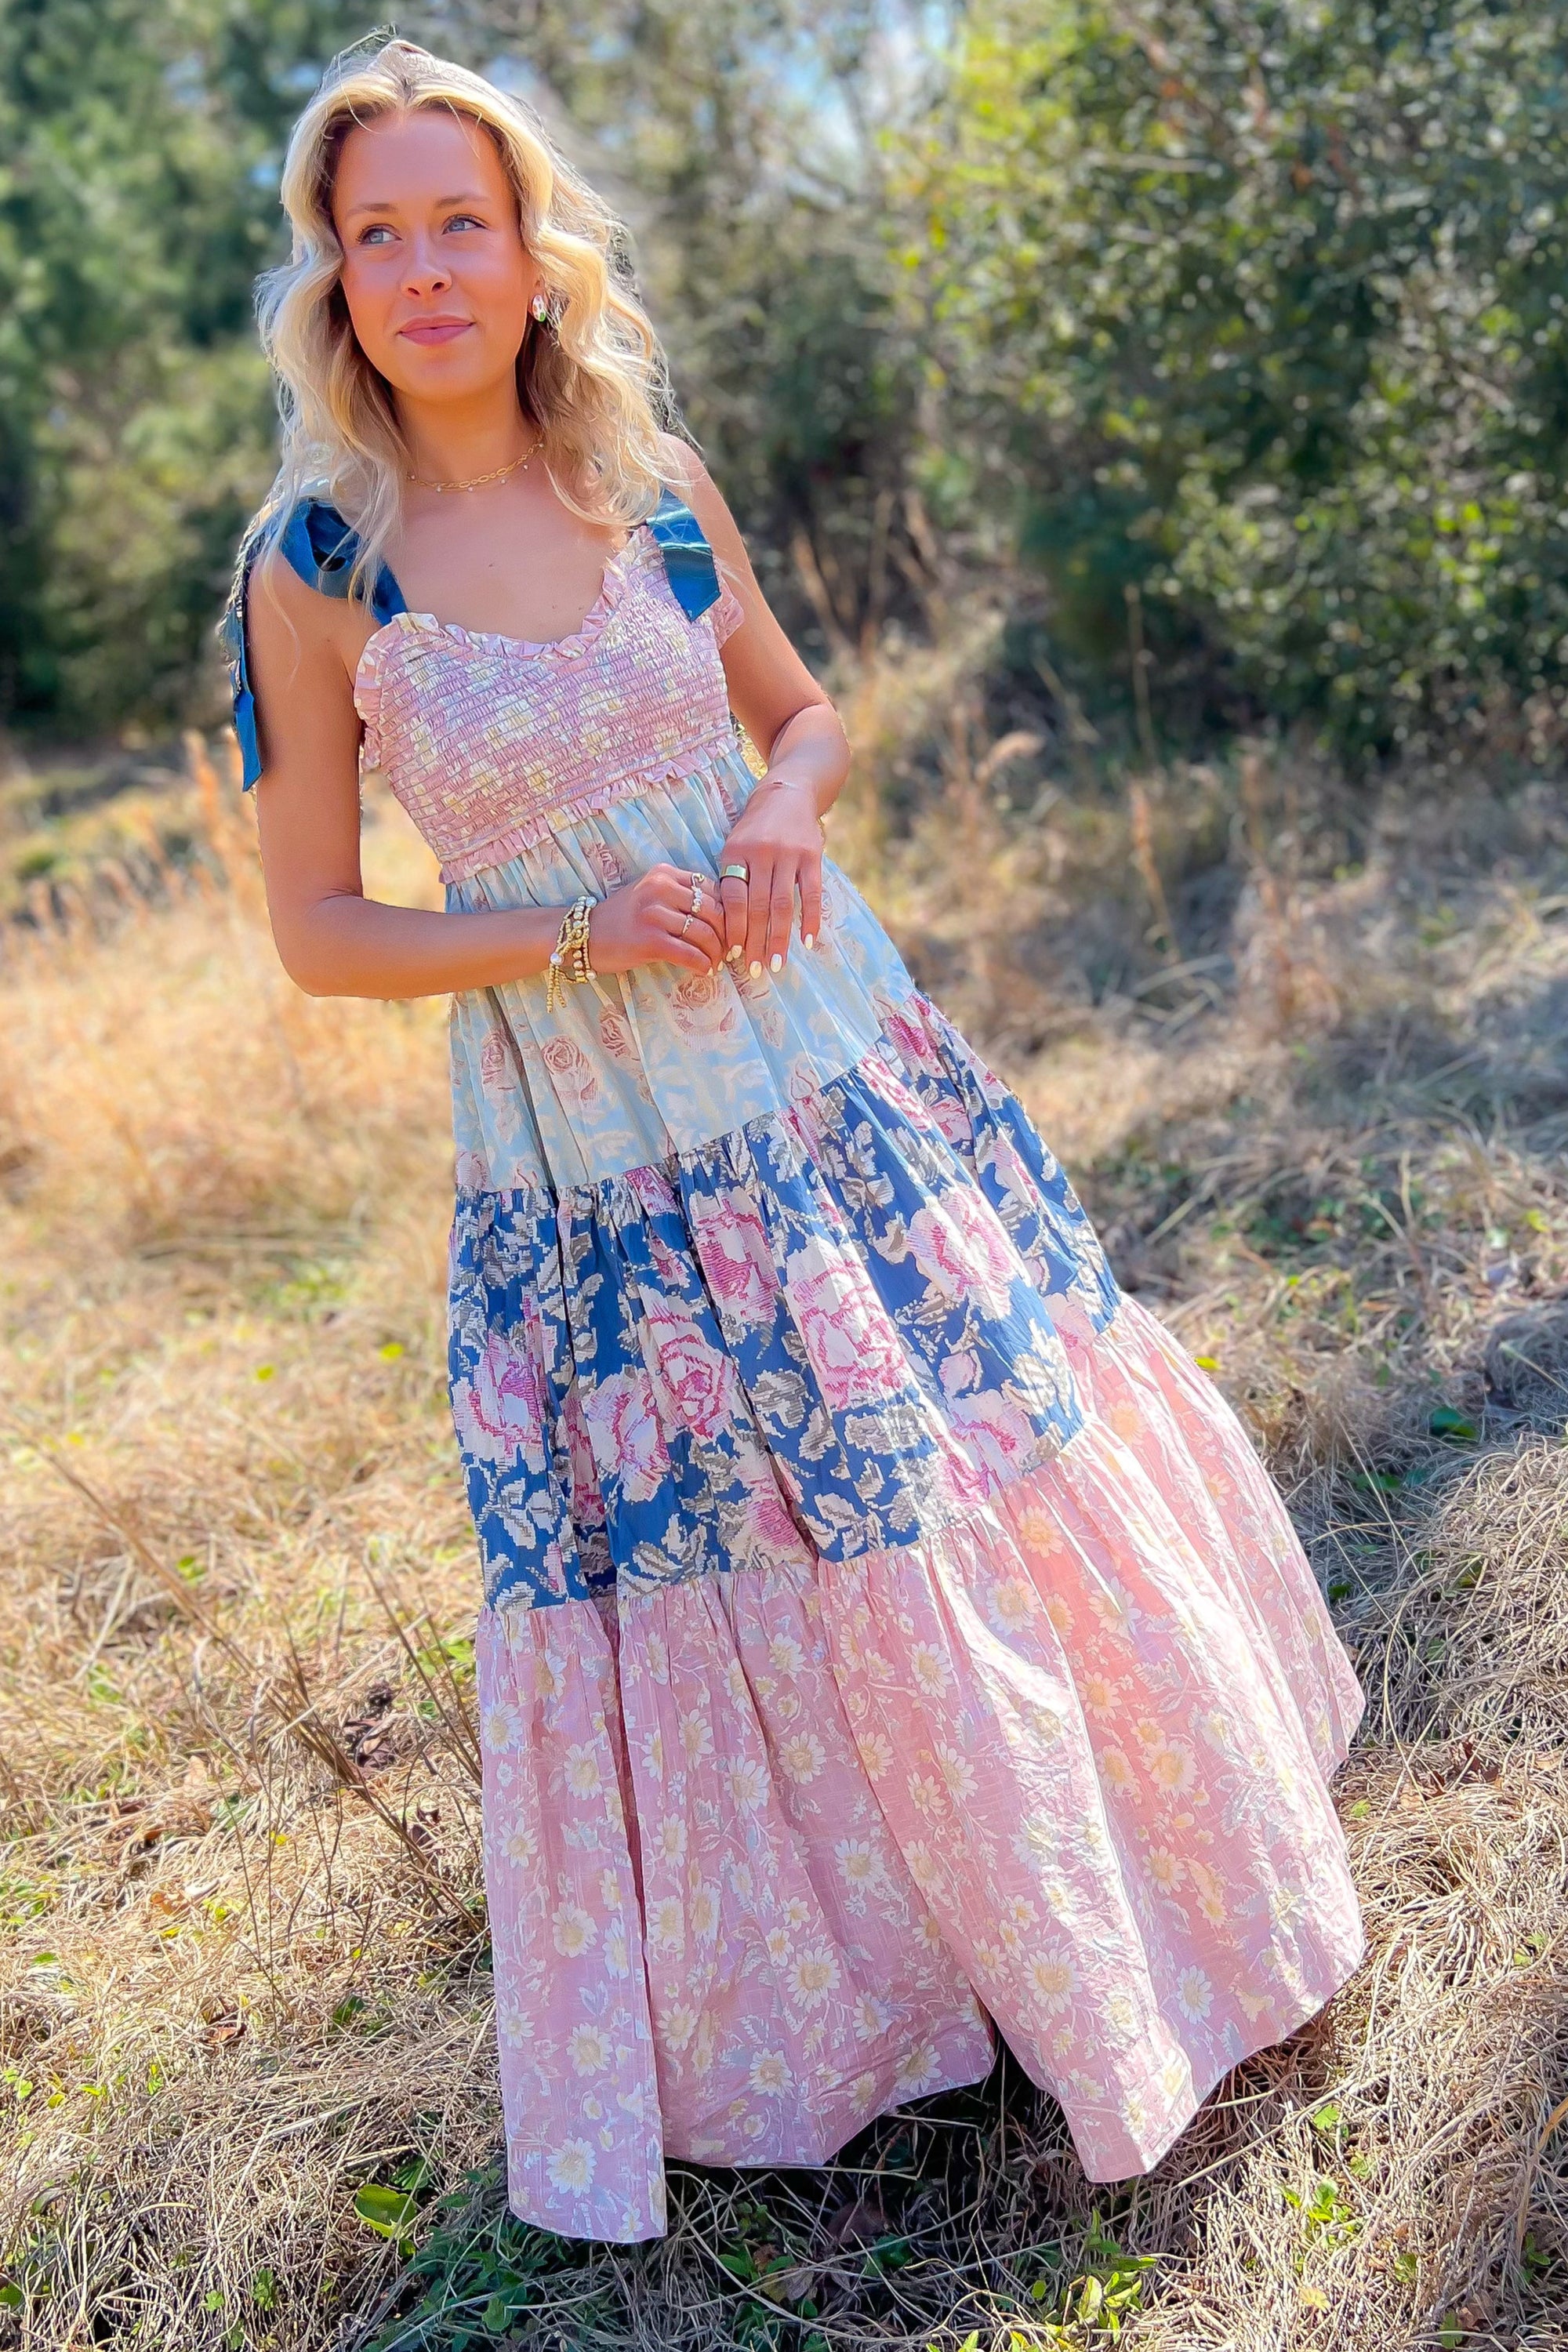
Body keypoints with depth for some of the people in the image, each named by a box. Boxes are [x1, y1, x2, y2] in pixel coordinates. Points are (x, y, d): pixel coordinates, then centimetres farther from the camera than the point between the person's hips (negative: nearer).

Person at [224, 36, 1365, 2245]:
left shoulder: (653, 480, 1)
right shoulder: (316, 573, -7)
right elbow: (317, 930, -5)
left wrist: (784, 806, -10)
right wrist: (577, 932, -18)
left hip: (837, 1076, 3)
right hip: (591, 1152, -3)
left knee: (1001, 1479, 12)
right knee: (719, 1582, 8)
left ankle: (1123, 1917, 40)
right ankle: (794, 2000, 37)